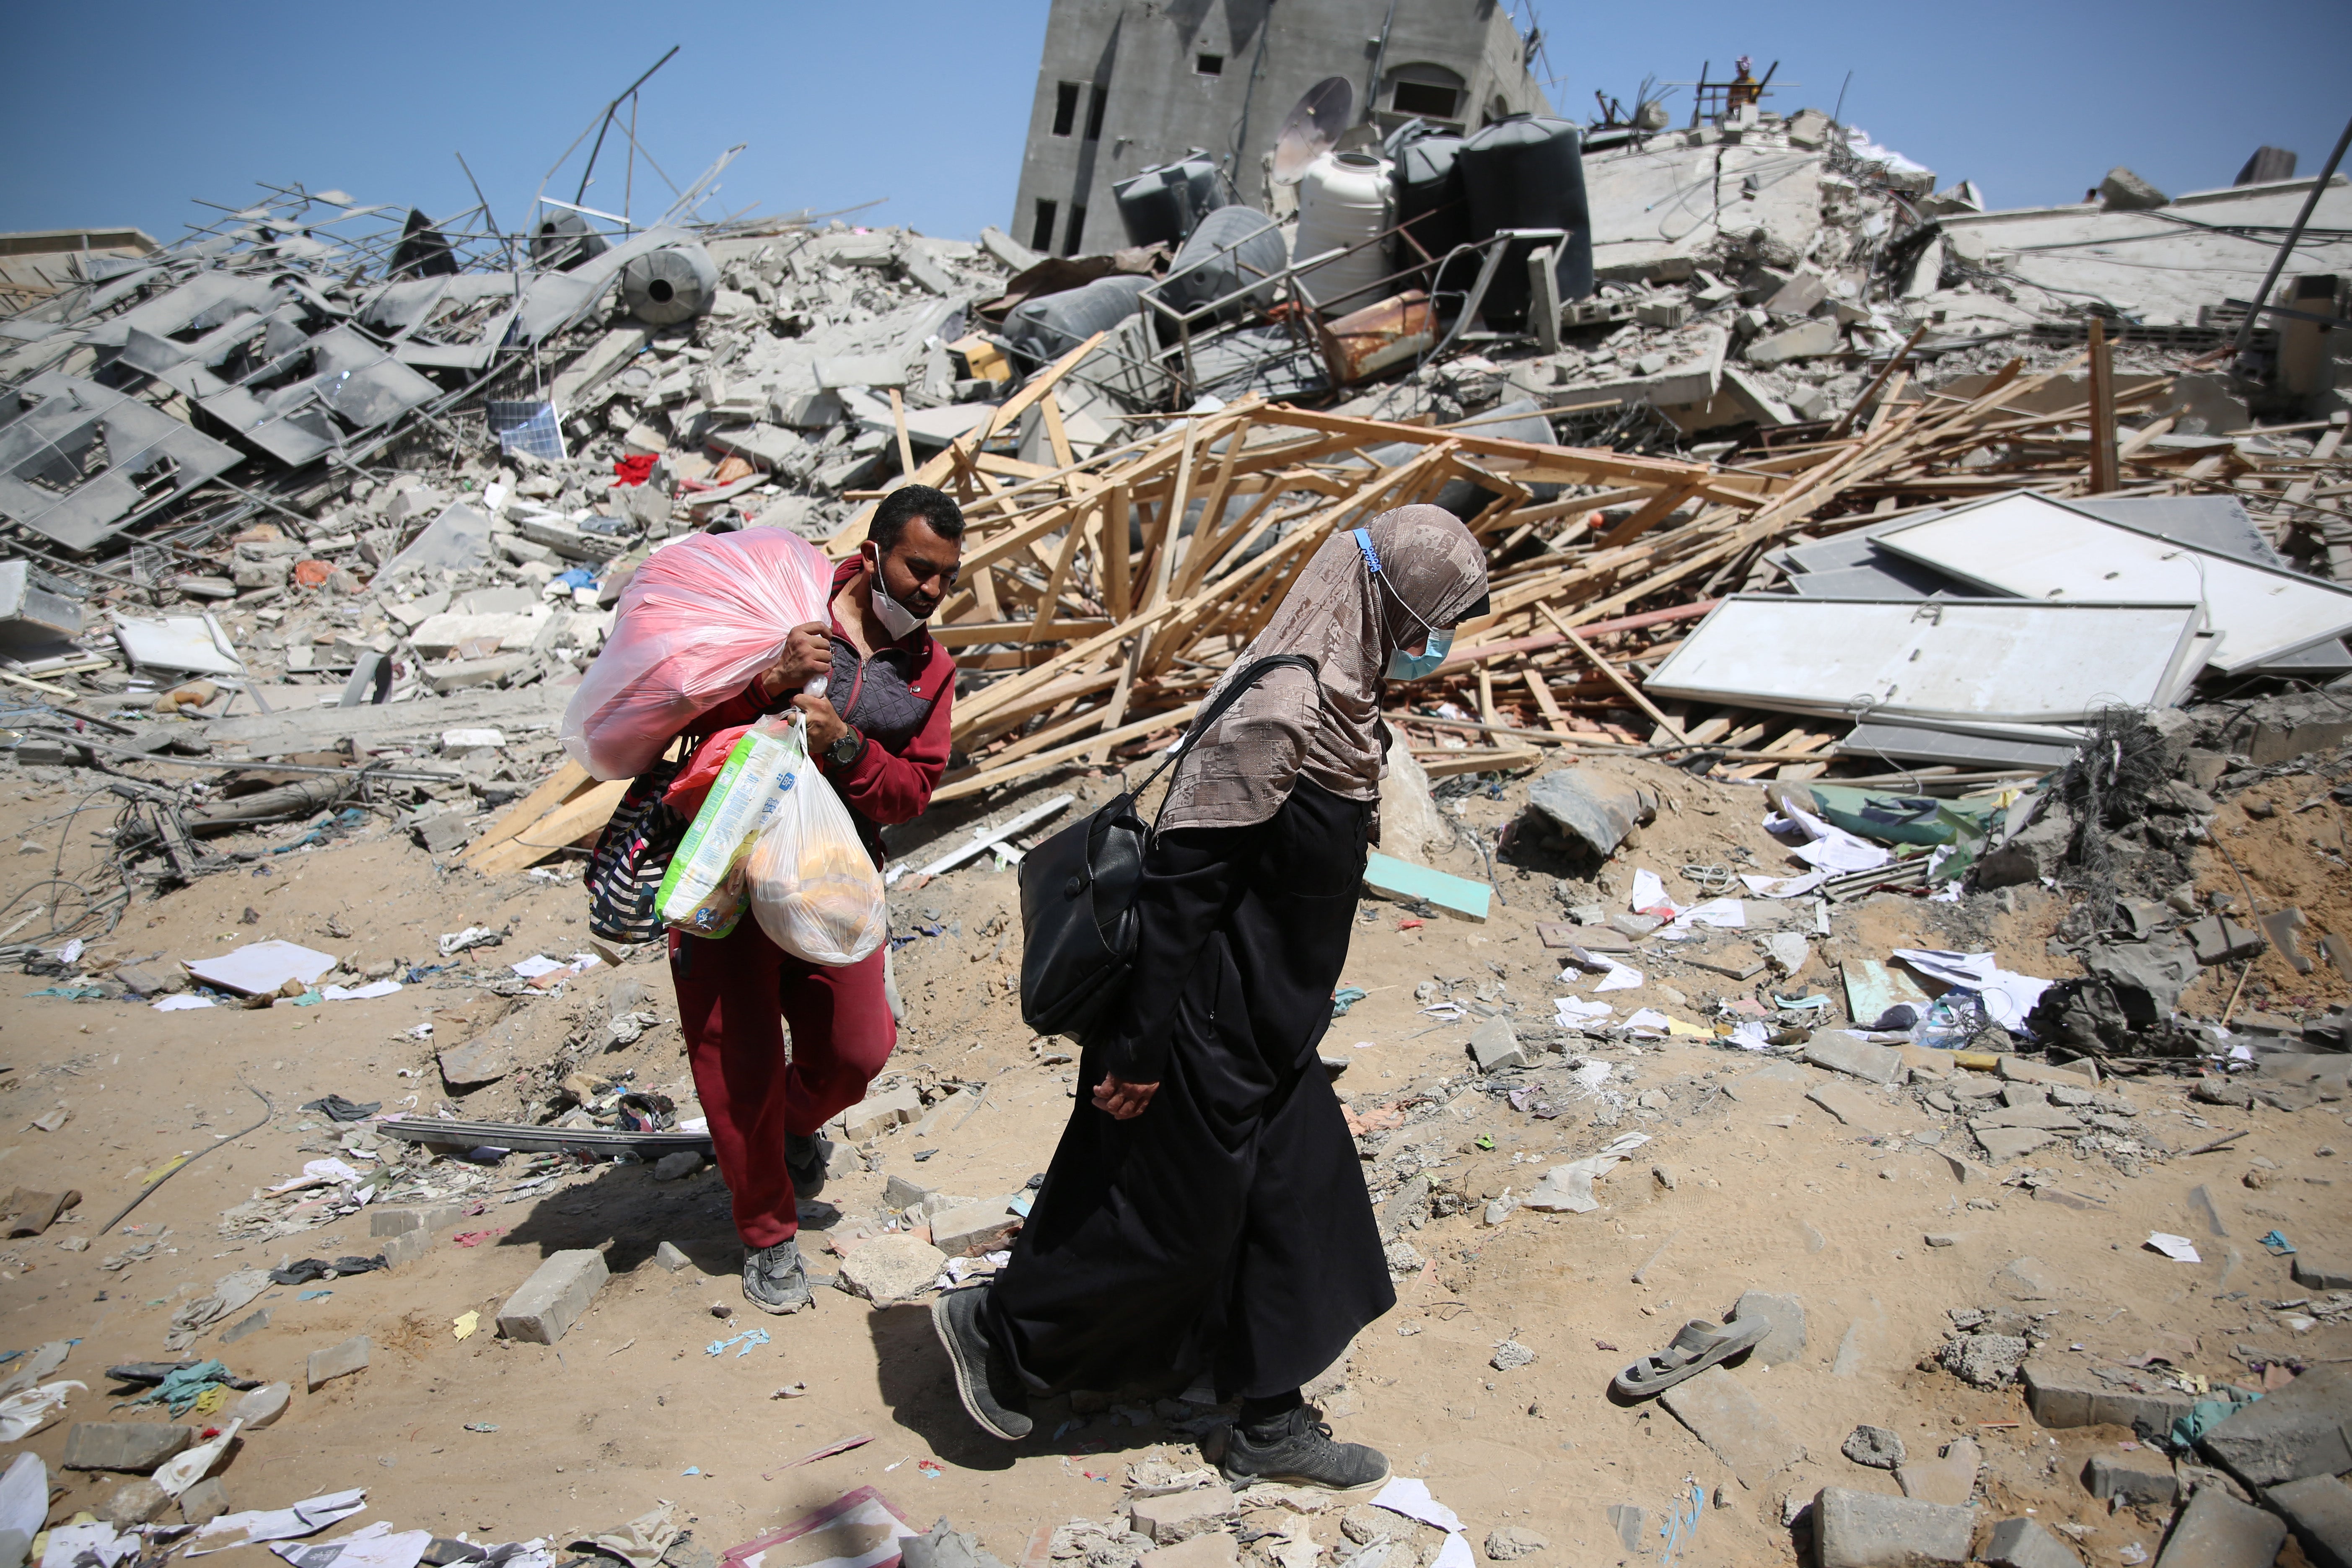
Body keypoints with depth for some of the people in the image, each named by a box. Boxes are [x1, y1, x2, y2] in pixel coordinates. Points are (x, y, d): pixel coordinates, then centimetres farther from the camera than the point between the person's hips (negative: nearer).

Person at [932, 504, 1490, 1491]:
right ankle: (995, 1331, 30)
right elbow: (1180, 879, -26)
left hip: (1270, 1030, 9)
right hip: (1208, 1029, -9)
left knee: (1299, 1207, 16)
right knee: (1169, 1223, 8)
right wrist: (1139, 1049, -22)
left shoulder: (1336, 702, 4)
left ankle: (1273, 1425, 33)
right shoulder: (1279, 711, -27)